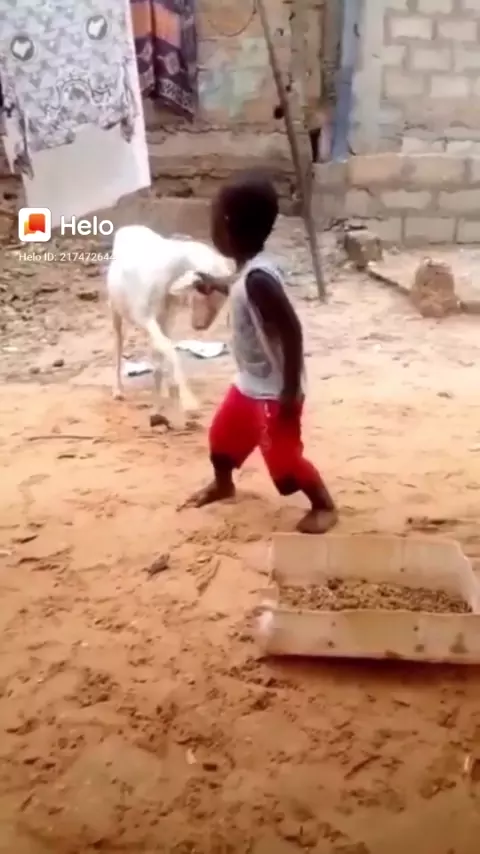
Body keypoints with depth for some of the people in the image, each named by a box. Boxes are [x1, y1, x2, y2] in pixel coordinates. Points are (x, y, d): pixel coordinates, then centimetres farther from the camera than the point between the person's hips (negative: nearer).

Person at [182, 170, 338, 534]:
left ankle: (324, 506, 23)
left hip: (273, 391, -10)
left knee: (283, 456, 2)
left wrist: (290, 391, -27)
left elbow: (292, 330, -31)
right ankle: (223, 484, 51)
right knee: (223, 434, 25)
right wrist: (218, 285, 35)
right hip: (250, 383, 10)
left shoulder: (258, 278, -30)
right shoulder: (251, 270, 0)